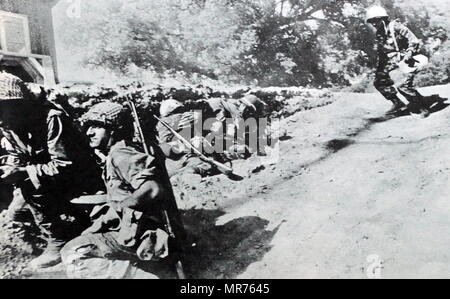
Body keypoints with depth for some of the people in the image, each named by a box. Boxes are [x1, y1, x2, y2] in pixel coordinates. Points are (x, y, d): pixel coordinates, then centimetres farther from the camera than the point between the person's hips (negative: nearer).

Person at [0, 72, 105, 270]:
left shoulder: (52, 119, -25)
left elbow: (67, 166, -27)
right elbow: (16, 159, 7)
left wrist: (24, 173, -31)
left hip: (79, 181, -9)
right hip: (48, 183, 9)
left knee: (31, 190, -25)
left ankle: (59, 243, -10)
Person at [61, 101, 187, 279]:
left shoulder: (121, 154, -14)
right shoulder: (113, 155, 16)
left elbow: (153, 189, -28)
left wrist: (121, 205, -15)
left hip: (148, 238, -10)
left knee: (73, 254, -9)